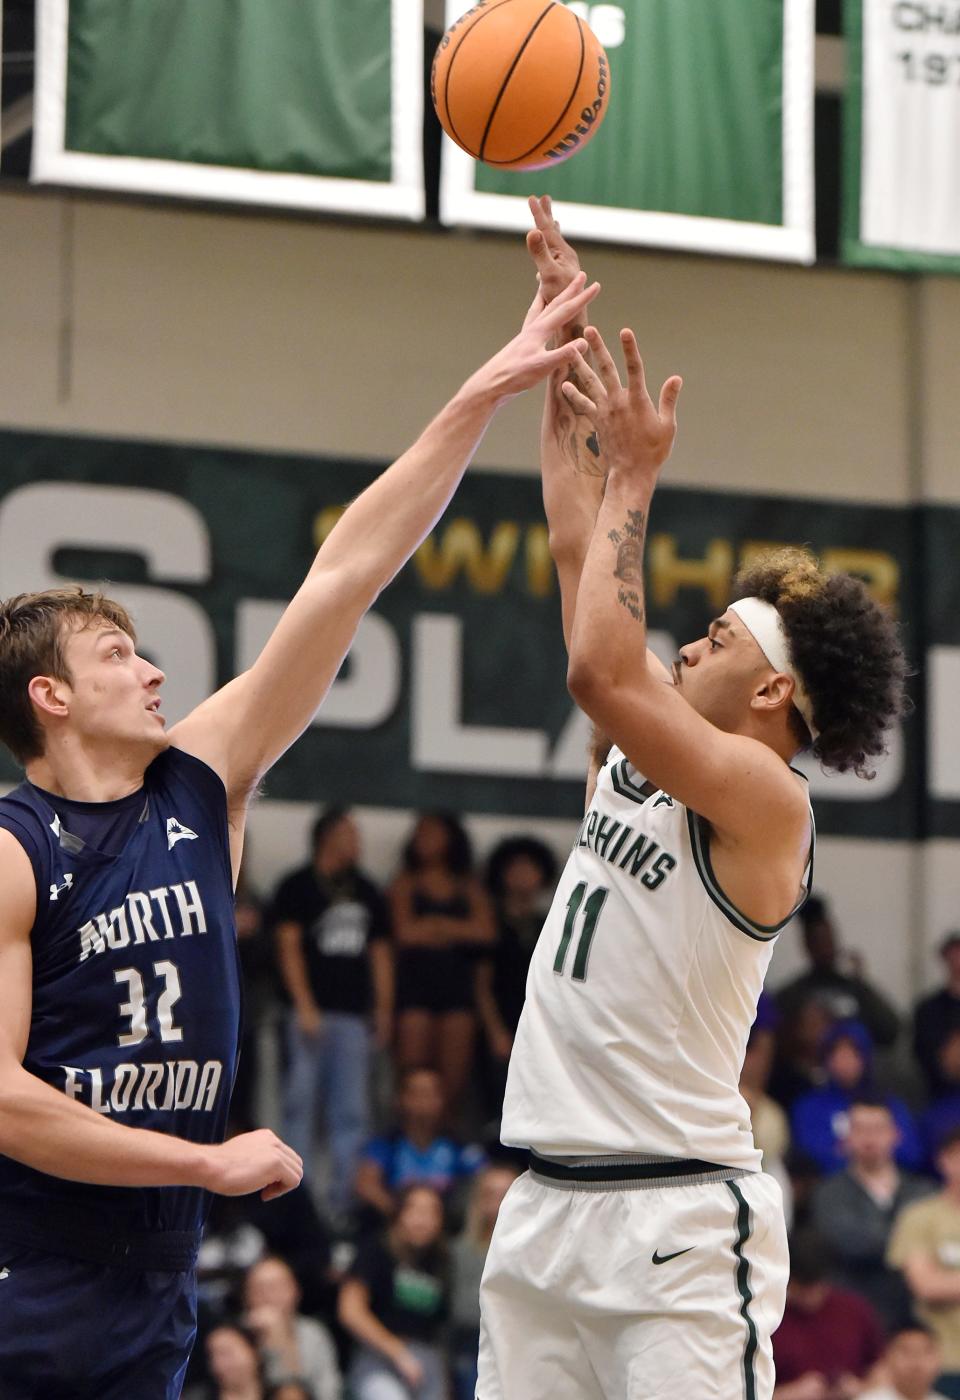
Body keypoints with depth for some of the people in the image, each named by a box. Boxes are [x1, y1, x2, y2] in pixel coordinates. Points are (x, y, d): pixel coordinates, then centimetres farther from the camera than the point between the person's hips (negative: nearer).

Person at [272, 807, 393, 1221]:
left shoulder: (366, 893, 18)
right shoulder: (297, 888, 2)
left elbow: (380, 953, 20)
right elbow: (289, 947, -5)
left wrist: (383, 1009, 11)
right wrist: (304, 1006, -14)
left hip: (353, 1015, 5)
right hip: (312, 1012, -5)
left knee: (351, 1111, 1)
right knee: (300, 1102, -4)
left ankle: (342, 1198, 4)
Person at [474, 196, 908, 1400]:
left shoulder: (763, 796, -9)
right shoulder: (638, 758, 14)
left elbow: (601, 675, -23)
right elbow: (579, 556, 17)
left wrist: (636, 478, -14)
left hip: (676, 1217, -8)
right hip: (547, 1201, 8)